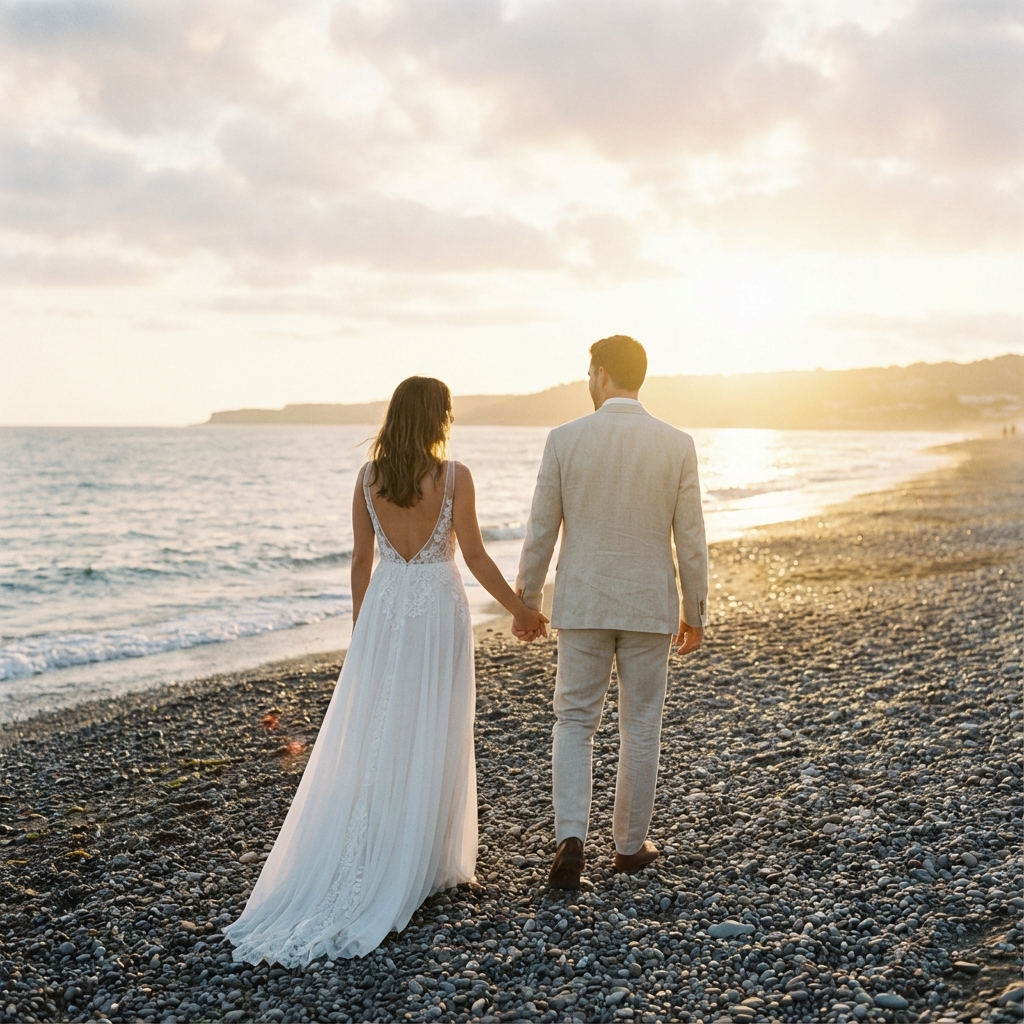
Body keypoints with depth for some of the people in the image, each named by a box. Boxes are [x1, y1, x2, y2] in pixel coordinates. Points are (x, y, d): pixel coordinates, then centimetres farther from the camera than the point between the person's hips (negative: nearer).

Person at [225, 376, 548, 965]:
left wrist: (360, 624, 16)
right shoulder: (454, 476, -9)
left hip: (384, 609, 3)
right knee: (431, 739, 6)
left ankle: (355, 867, 12)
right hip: (438, 609, -3)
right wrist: (519, 609, 2)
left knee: (368, 739, 8)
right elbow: (475, 556, -8)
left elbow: (362, 557, 5)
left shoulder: (368, 477, 1)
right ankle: (425, 865, 15)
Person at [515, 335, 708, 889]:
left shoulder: (565, 439, -7)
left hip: (582, 604, -1)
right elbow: (690, 539, -2)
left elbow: (541, 531, -3)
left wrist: (525, 602, 8)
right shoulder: (677, 444, -4)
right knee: (640, 727, 13)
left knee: (574, 721, 11)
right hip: (650, 605, 1)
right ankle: (630, 844, 23)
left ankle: (571, 836, -5)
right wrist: (694, 612, 9)